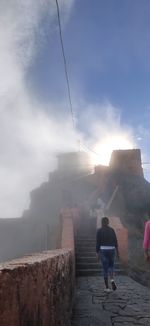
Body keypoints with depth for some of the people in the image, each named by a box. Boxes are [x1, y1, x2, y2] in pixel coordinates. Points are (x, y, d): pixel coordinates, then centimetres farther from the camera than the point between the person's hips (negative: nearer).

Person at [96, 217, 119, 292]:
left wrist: (97, 252, 0)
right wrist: (117, 251, 9)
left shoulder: (99, 231, -4)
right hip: (111, 250, 3)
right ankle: (112, 280, -8)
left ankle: (107, 287, 6)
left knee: (105, 268, 5)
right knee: (111, 266, 19)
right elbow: (115, 241, 4)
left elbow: (98, 242, -7)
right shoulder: (112, 230, 5)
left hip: (103, 250, -2)